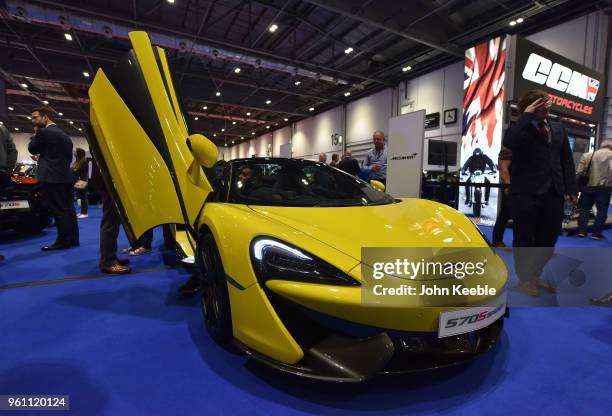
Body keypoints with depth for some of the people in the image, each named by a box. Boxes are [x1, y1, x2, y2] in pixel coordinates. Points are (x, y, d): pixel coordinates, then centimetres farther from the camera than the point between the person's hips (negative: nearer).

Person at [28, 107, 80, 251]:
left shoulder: (44, 132, -8)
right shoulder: (64, 135, 18)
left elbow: (32, 149, 3)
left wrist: (35, 133, 13)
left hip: (52, 177, -8)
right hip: (66, 176, 9)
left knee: (58, 211, -6)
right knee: (68, 209, 9)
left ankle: (63, 241, -3)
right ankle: (72, 239, 12)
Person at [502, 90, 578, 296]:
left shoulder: (559, 128, 16)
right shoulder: (520, 128, 0)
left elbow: (567, 160, 15)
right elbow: (508, 142, -25)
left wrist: (571, 188, 7)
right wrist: (526, 116, -15)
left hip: (553, 193, 6)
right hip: (526, 193, -5)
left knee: (548, 238, 11)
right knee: (524, 239, 4)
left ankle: (535, 275, 29)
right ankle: (525, 279, 20)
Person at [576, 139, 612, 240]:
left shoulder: (589, 155, 9)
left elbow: (579, 170, 6)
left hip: (589, 186, 4)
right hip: (603, 187, -4)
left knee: (585, 209, 11)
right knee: (602, 210, 4)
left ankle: (581, 231, 11)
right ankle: (596, 233, 4)